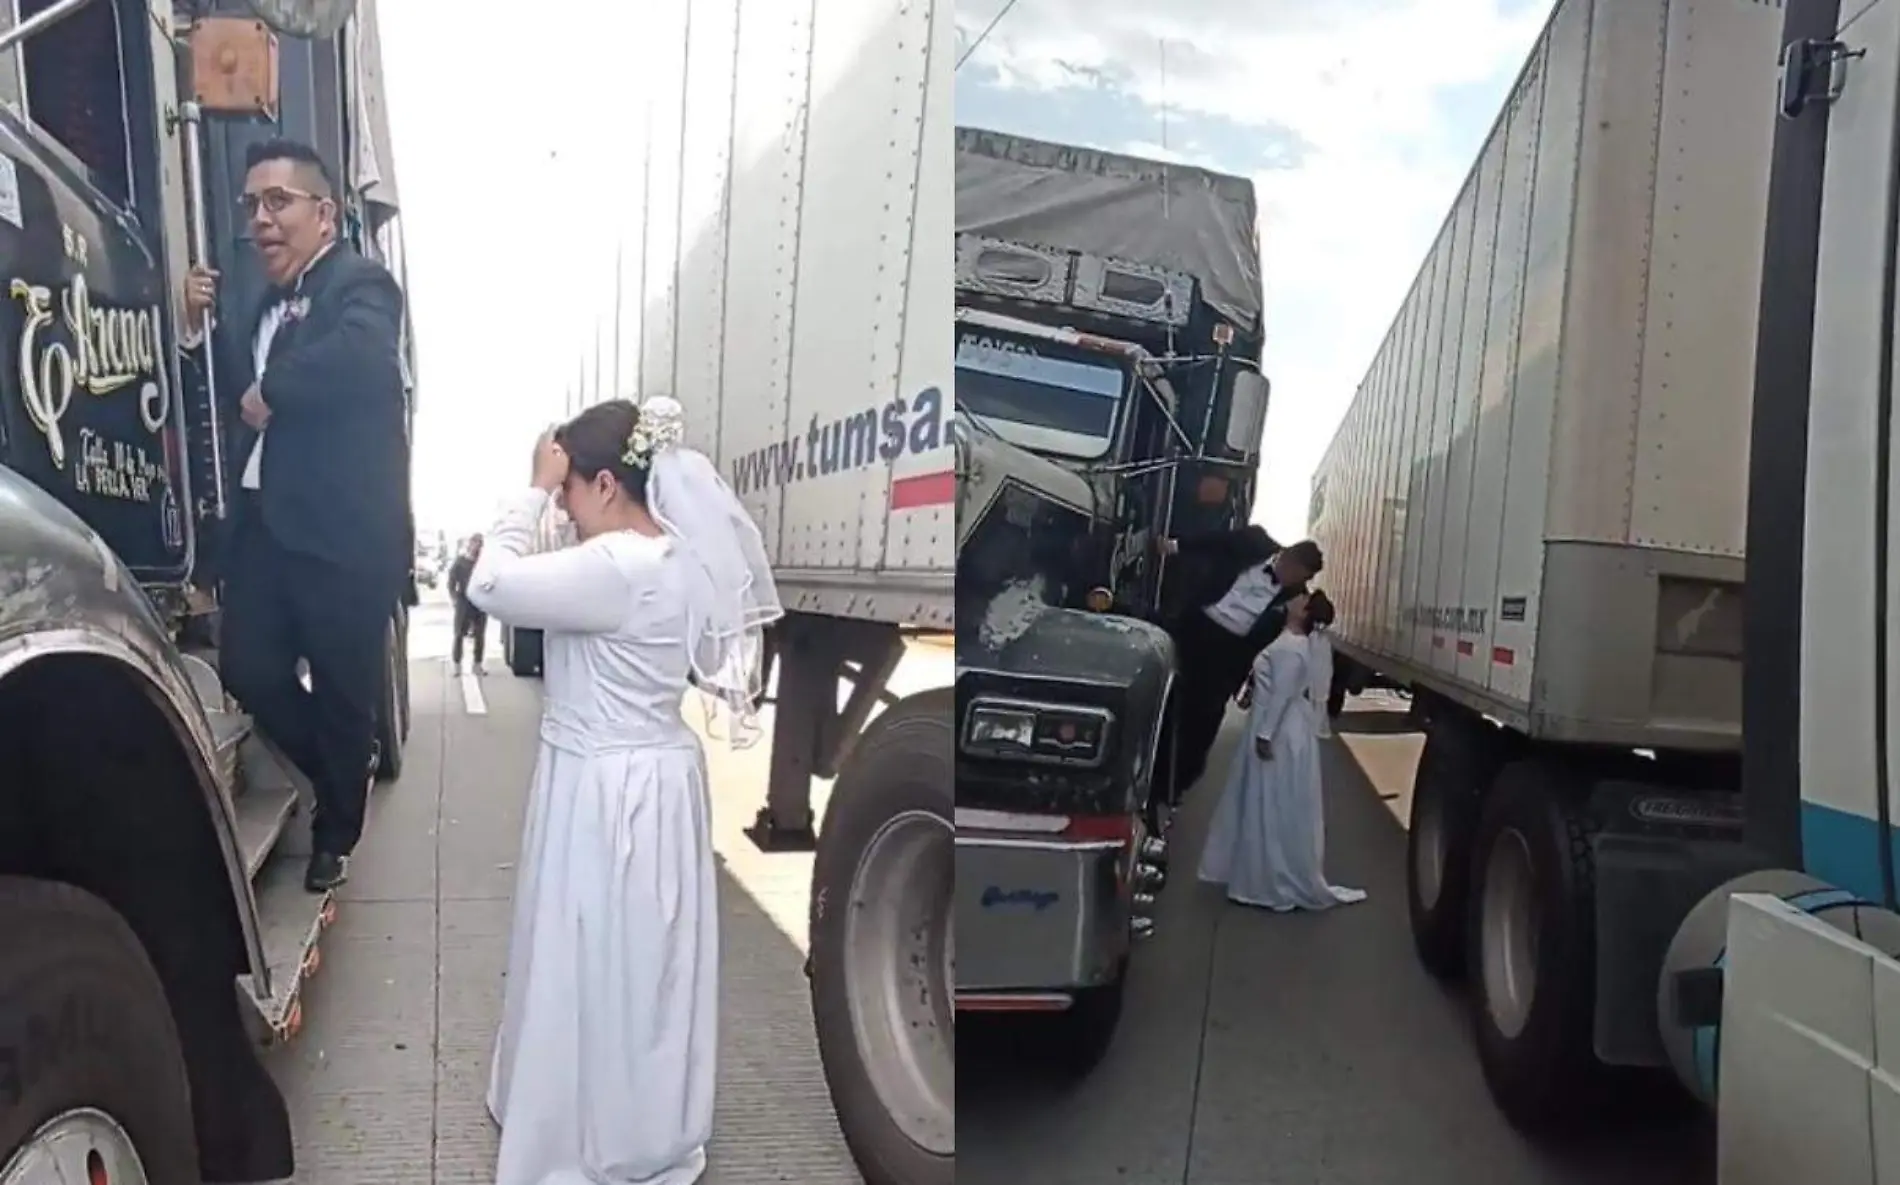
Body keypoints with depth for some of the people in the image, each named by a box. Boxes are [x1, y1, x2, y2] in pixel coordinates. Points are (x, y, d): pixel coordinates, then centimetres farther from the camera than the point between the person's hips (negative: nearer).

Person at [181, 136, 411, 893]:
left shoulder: (362, 285, -10)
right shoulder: (270, 301, 16)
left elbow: (359, 353, -33)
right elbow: (231, 396, 18)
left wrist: (270, 390, -19)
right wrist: (199, 326, 3)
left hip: (344, 534, -7)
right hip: (265, 524, 8)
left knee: (343, 693, 5)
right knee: (248, 670, 8)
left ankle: (335, 833, 27)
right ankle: (338, 776, 34)